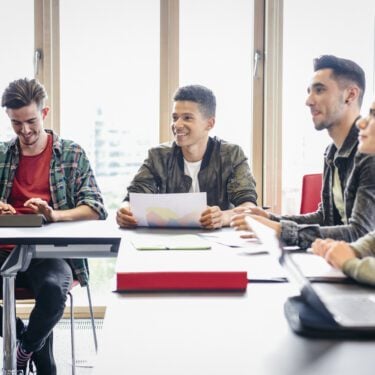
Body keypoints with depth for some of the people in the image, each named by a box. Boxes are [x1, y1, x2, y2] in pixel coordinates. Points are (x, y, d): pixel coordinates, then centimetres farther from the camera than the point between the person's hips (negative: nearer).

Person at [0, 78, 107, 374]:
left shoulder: (71, 154, 6)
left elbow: (96, 209, -4)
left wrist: (54, 214, -22)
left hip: (53, 252, -2)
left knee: (53, 289, -35)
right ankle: (38, 350, 0)